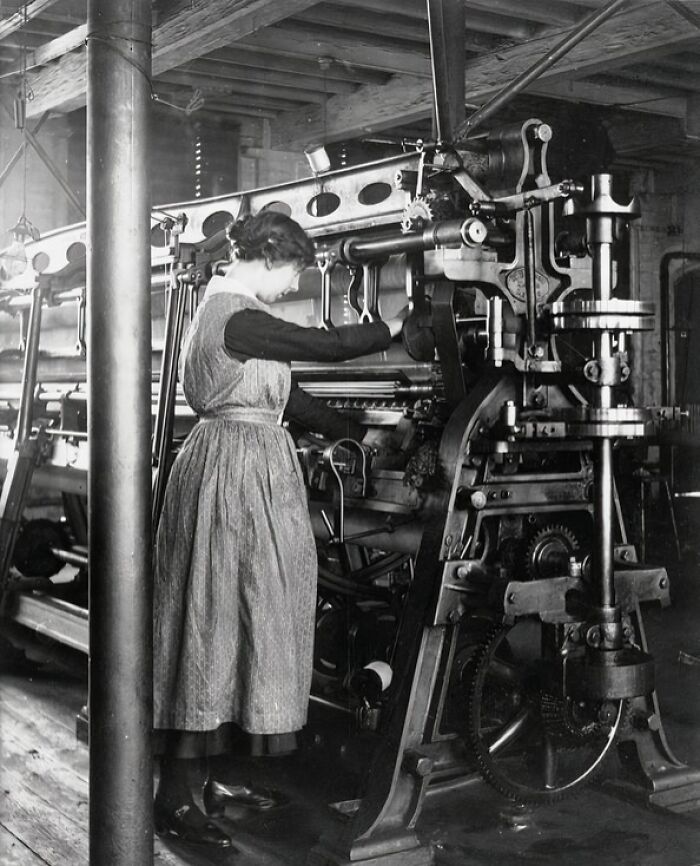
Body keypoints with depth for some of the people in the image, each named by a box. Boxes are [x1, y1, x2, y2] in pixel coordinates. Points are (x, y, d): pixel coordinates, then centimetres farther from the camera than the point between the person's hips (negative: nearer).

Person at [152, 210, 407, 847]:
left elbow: (282, 394, 19)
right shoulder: (237, 318, -16)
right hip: (239, 474, -11)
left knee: (226, 621, 13)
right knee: (213, 623, -6)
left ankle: (208, 777, 22)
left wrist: (356, 433, 22)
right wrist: (400, 326, 0)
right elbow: (327, 345, -15)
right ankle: (174, 799, 1)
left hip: (243, 471, 11)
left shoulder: (224, 309, 17)